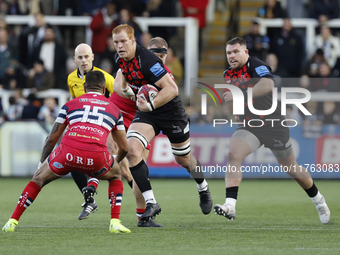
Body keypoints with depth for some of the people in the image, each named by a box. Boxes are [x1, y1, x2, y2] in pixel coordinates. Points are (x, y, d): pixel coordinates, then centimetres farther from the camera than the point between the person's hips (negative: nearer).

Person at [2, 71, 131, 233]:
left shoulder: (70, 105, 25)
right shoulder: (114, 110, 28)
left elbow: (52, 139, 25)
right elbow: (124, 147, 32)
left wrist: (41, 163, 40)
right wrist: (116, 161, 55)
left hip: (68, 152, 0)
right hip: (97, 156, 0)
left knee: (39, 178, 26)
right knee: (115, 176, 33)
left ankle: (13, 221, 22)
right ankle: (115, 222, 17)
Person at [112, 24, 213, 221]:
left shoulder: (147, 61, -29)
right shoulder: (122, 59, -5)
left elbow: (172, 89, -31)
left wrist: (150, 106, -36)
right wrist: (124, 86, 6)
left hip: (170, 111, -6)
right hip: (146, 111, 6)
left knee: (184, 160, 13)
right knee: (132, 150, -21)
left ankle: (203, 189, 46)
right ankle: (151, 203, -17)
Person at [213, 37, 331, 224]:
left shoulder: (255, 65, -19)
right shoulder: (228, 74, 4)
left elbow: (268, 85, -40)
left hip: (274, 125, -5)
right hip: (250, 127, 5)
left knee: (291, 168, 10)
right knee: (233, 154, -23)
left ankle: (318, 200, 36)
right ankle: (230, 205, -29)